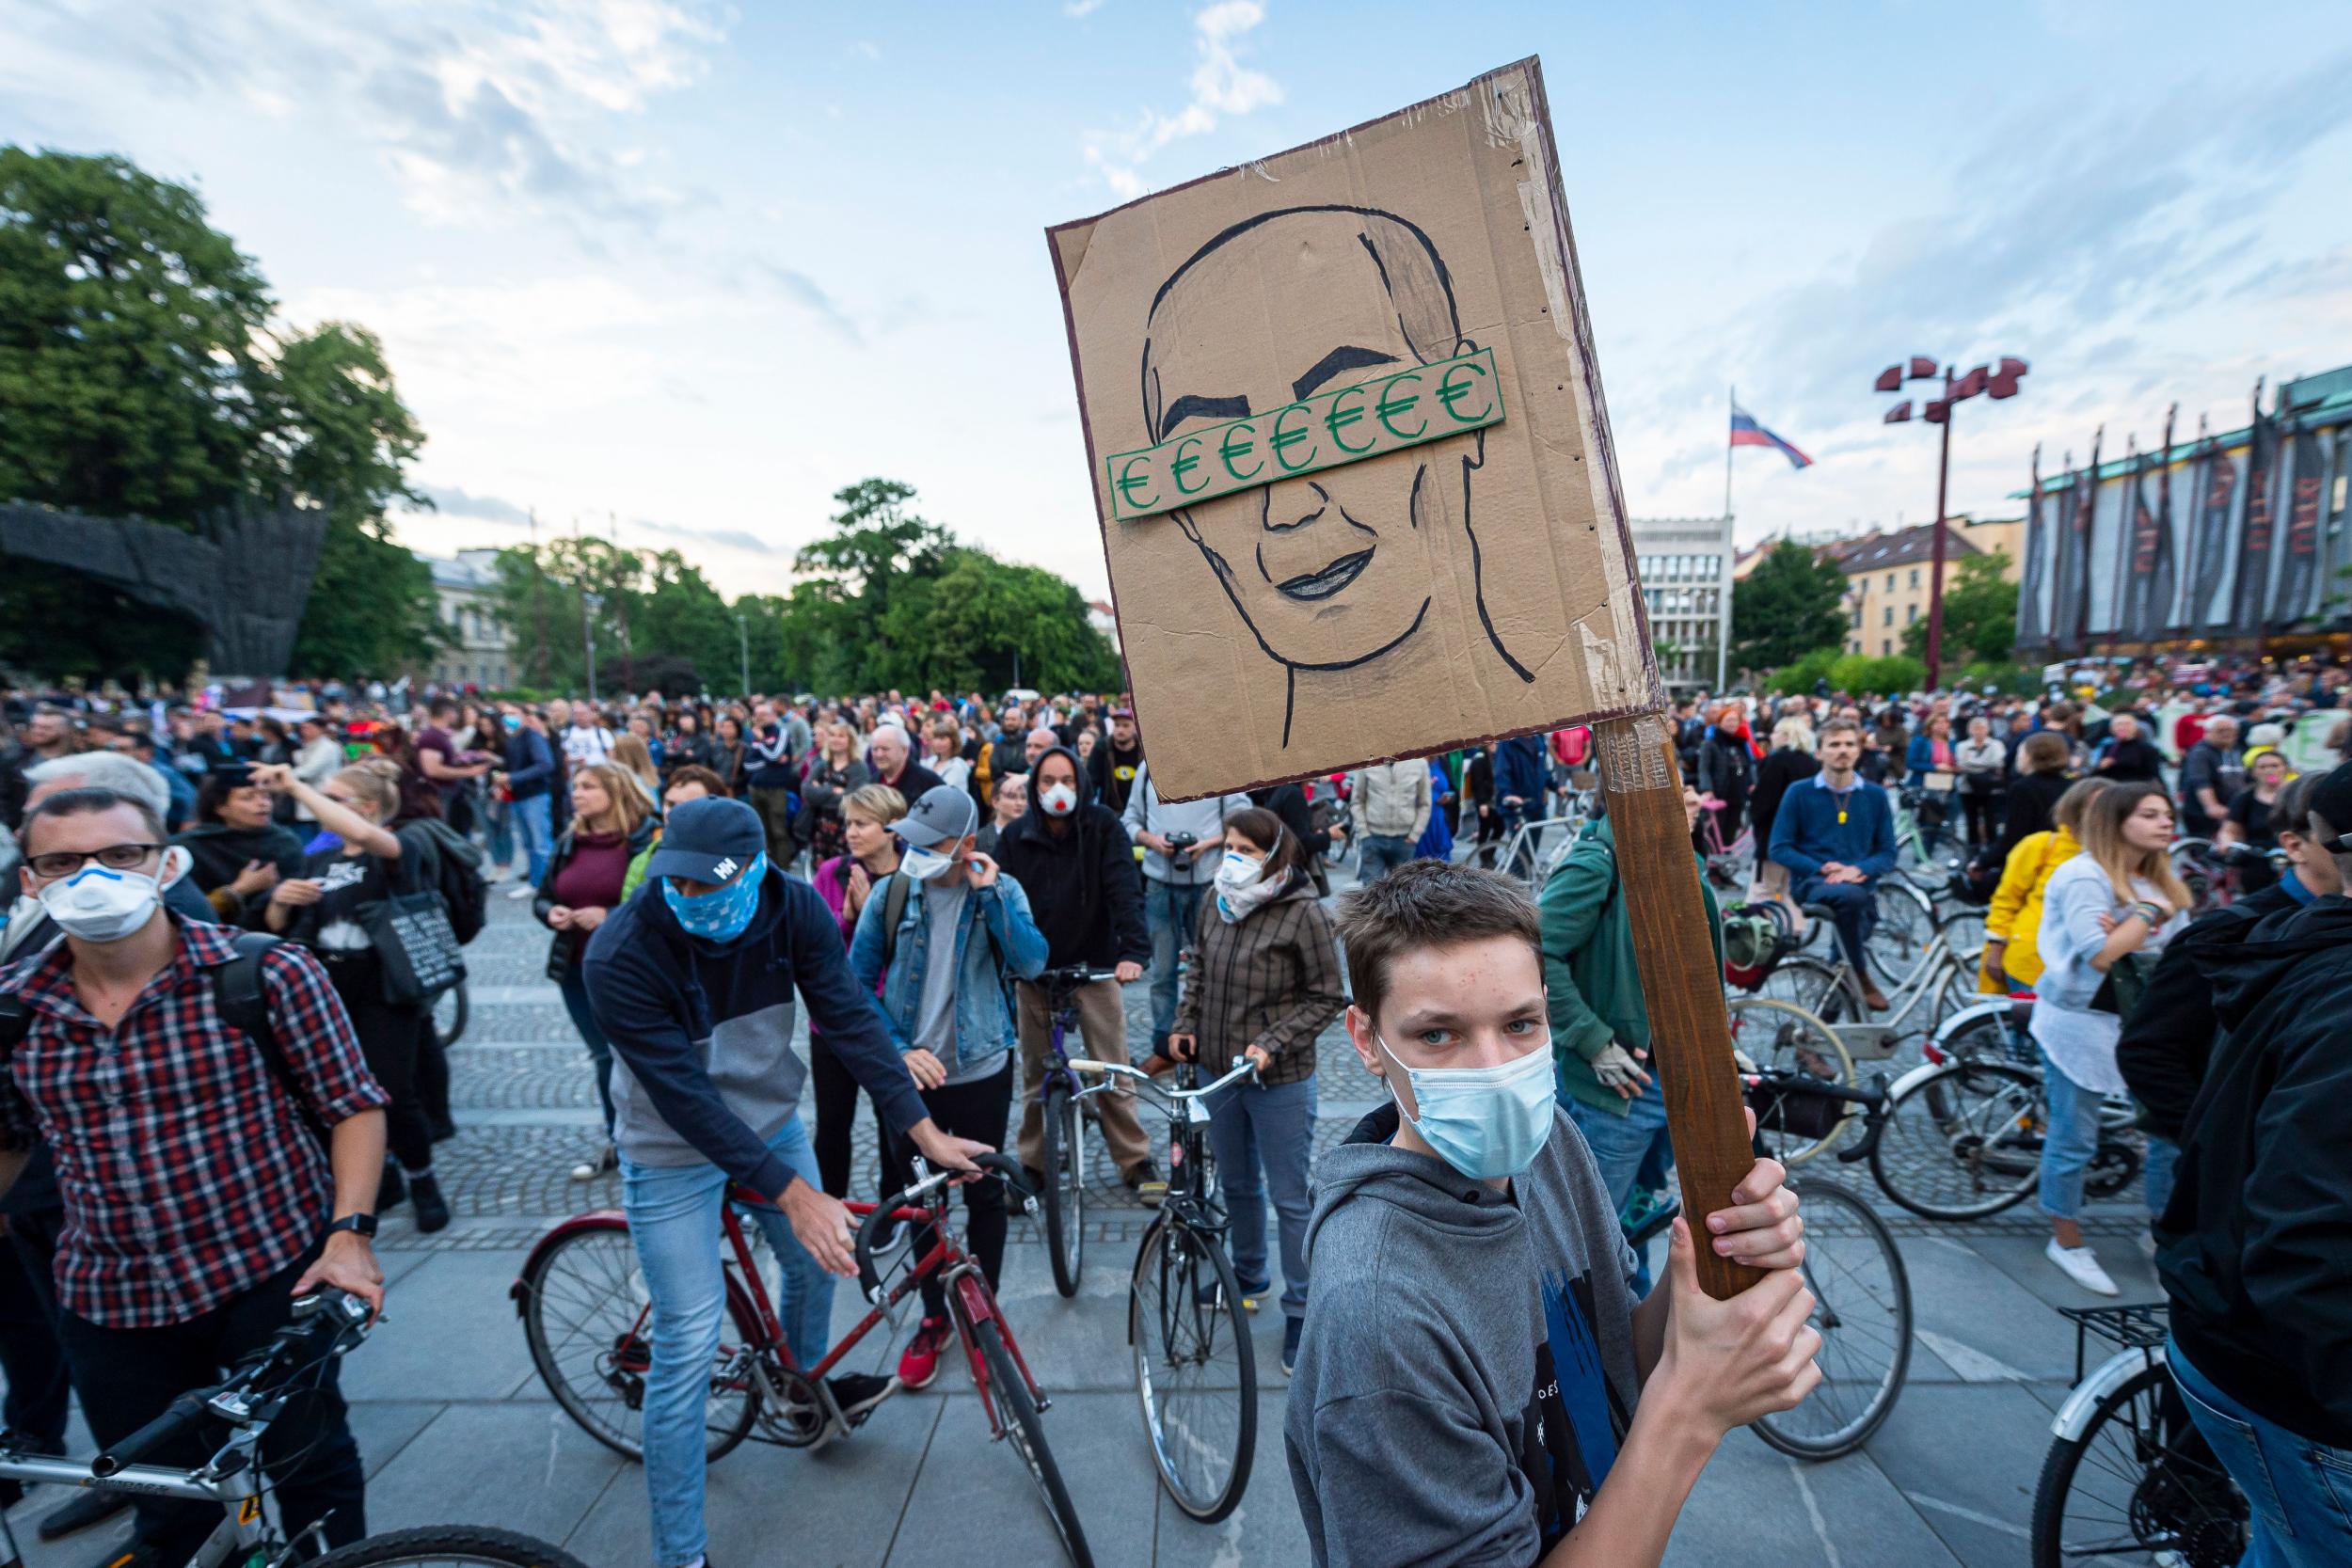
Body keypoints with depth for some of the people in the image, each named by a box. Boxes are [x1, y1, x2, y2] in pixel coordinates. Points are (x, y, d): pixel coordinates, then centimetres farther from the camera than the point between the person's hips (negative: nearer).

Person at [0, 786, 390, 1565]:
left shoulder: (268, 974, -15)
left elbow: (353, 1105, -9)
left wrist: (349, 1232, -17)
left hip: (276, 1273, -3)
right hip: (109, 1303, 3)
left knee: (309, 1470, 14)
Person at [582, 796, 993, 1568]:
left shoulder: (793, 908, -21)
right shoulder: (619, 955, -31)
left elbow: (850, 1017, -19)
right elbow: (685, 1097, -30)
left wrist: (926, 1132, -23)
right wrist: (793, 1194, -32)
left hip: (770, 1117, 5)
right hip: (675, 1151, -4)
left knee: (816, 1257, 21)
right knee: (689, 1347, -2)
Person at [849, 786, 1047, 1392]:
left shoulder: (1001, 889, -7)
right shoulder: (891, 894, -6)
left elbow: (1031, 963, -21)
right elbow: (858, 981, -2)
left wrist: (988, 894, -23)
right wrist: (899, 1050, -11)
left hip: (982, 1071, -1)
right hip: (912, 1072, 1)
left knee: (984, 1196, 13)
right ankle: (934, 1317, 35)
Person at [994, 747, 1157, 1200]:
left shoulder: (1103, 827, -8)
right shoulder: (1014, 836, -2)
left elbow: (1124, 890, -15)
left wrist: (1134, 951, -27)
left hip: (1094, 966, -2)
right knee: (1035, 1075, 11)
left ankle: (1135, 1161, 18)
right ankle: (1033, 1165, 27)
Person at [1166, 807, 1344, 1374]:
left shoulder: (1303, 912, -18)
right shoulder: (1216, 903, -2)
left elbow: (1327, 996, -12)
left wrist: (1272, 1043, -19)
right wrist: (1185, 1024, 1)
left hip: (1280, 1081, -6)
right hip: (1217, 1069, 6)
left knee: (1291, 1199, 7)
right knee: (1236, 1184, 23)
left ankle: (1301, 1311, 25)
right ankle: (1249, 1276, 46)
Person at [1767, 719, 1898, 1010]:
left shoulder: (1875, 795, 11)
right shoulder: (1799, 792, 3)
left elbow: (1887, 852, 9)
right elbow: (1779, 848, 0)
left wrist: (1858, 870, -12)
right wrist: (1823, 869, -14)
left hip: (1860, 886, 4)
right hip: (1813, 883, -4)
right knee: (1851, 896, -34)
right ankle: (1862, 977, -19)